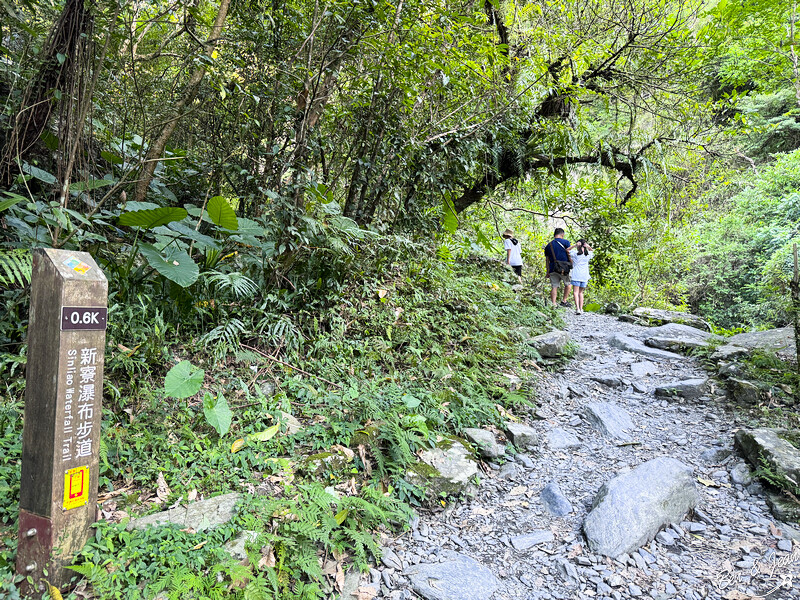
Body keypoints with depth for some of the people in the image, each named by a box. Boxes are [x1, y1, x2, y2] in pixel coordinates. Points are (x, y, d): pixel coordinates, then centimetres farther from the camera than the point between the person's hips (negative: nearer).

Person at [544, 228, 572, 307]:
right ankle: (564, 301, 14)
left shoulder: (548, 245, 12)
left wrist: (548, 272, 16)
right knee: (568, 284, 16)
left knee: (554, 287, 3)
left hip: (553, 269, 3)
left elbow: (547, 260, 13)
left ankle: (553, 304, -2)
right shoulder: (565, 242, 1)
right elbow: (569, 255, -3)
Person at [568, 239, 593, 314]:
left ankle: (577, 308, -22)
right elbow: (591, 250, 27)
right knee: (581, 292, 15)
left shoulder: (575, 254, -4)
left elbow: (567, 250, 8)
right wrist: (588, 246, 6)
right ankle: (581, 308, 13)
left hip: (576, 275, -4)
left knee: (576, 292, -8)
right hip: (585, 276, 4)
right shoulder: (588, 255, 6)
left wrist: (575, 245, -6)